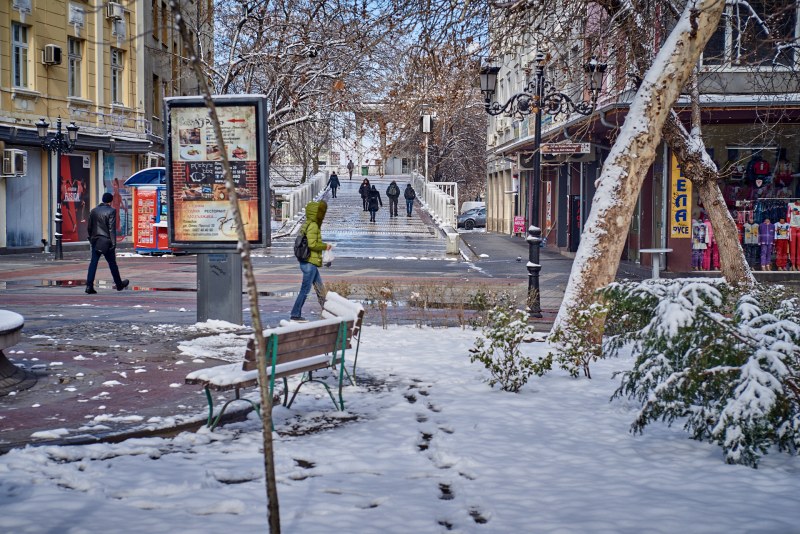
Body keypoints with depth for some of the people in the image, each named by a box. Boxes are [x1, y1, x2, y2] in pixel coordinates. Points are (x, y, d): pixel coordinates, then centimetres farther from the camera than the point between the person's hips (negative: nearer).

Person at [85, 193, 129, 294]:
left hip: (95, 241, 4)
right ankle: (119, 284, 23)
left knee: (93, 263, 2)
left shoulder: (94, 211, 7)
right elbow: (112, 229, -13)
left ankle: (89, 286, -8)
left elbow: (90, 227, 11)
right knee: (112, 263, 8)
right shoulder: (111, 211, -10)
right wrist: (113, 244, -12)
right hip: (106, 242, -4)